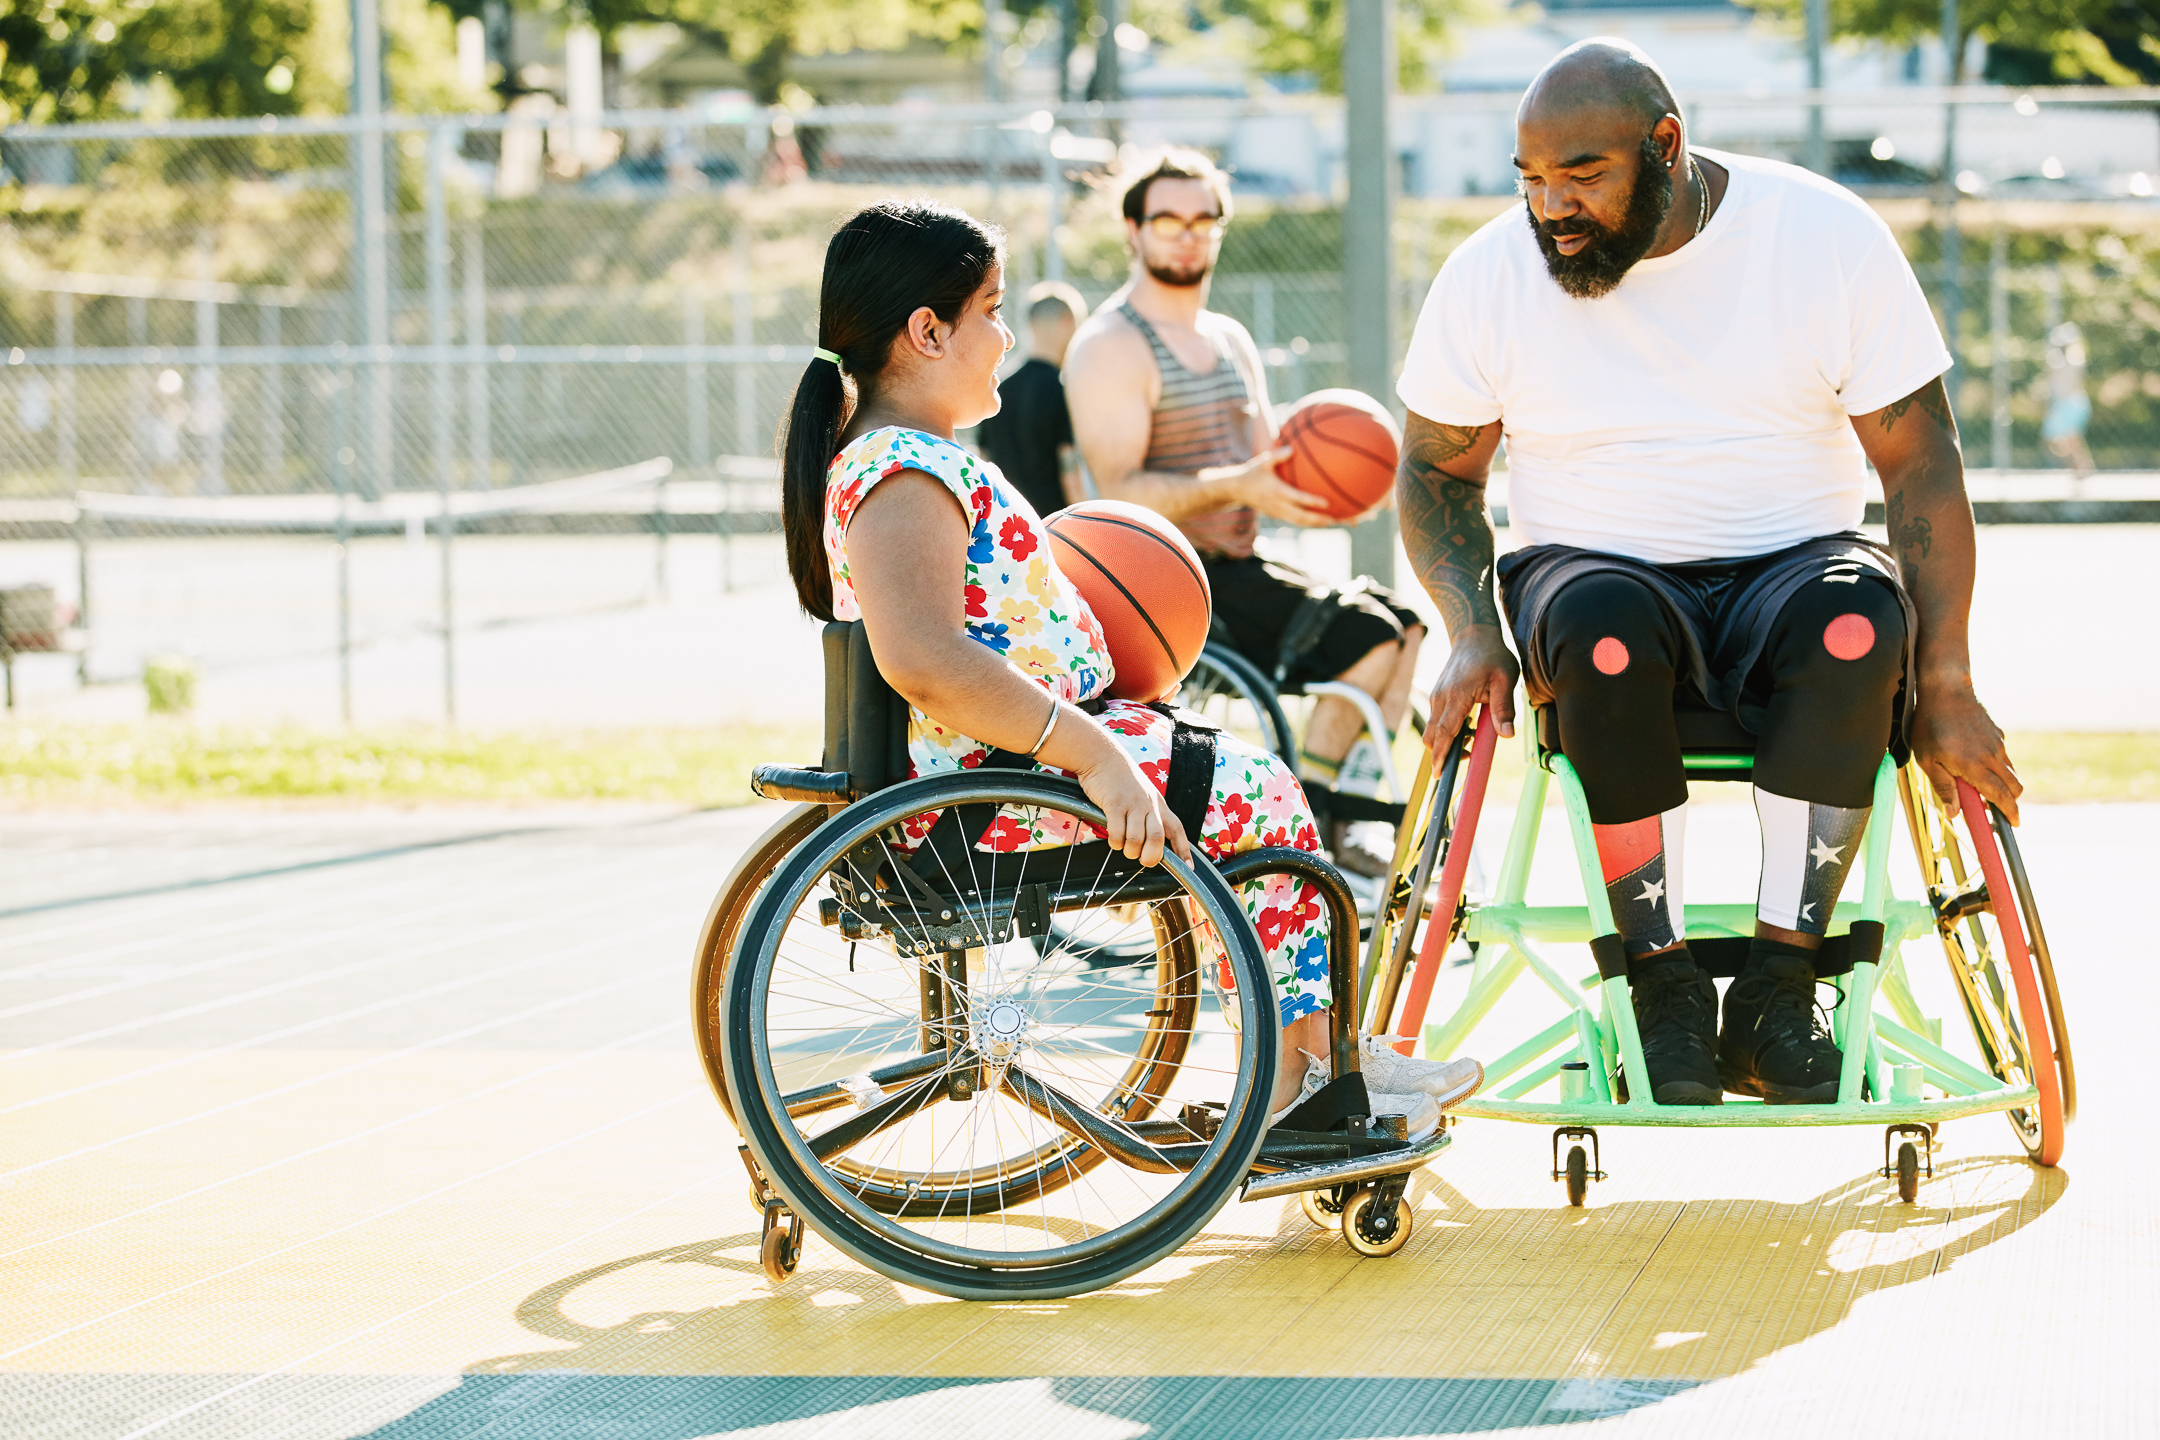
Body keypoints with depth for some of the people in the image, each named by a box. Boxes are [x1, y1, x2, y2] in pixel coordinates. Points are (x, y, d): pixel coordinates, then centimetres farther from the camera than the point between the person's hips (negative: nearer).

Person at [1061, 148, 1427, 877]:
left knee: (1404, 620, -2)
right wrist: (1231, 488, -31)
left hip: (1237, 567, 9)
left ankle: (1346, 819, -3)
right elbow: (1119, 493, -19)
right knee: (1366, 633, -20)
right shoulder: (1111, 346, -10)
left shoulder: (1232, 341, 18)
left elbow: (1267, 470, 18)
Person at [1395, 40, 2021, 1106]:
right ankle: (1661, 979, -25)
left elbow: (1921, 463, -4)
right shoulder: (1488, 277, -2)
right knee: (1604, 629, -37)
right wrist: (1472, 631, -9)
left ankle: (1778, 975, -27)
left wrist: (1946, 685, -12)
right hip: (1595, 567, 0)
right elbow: (1435, 470, 10)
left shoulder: (1825, 238, -6)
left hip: (1790, 564, 0)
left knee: (1859, 614, -36)